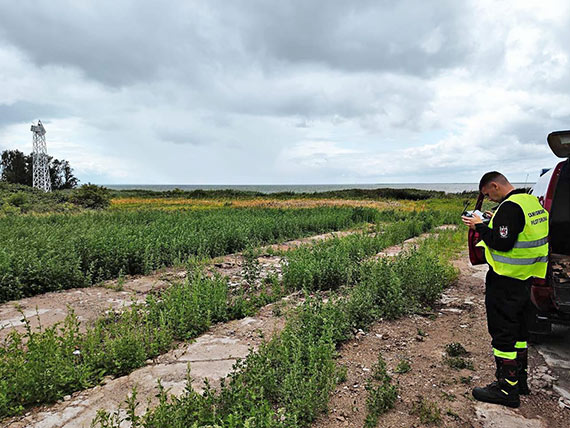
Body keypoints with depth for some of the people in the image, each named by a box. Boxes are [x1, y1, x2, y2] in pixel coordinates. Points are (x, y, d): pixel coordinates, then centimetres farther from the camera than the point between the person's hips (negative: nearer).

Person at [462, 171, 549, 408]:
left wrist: (480, 226, -13)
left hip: (506, 282, -10)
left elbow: (502, 243, -25)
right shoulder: (532, 202, 11)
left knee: (502, 333, -1)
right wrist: (496, 223, 13)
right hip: (525, 278, 10)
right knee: (519, 330, 20)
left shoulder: (509, 207, -20)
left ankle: (507, 388, 8)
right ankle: (520, 379, 32)